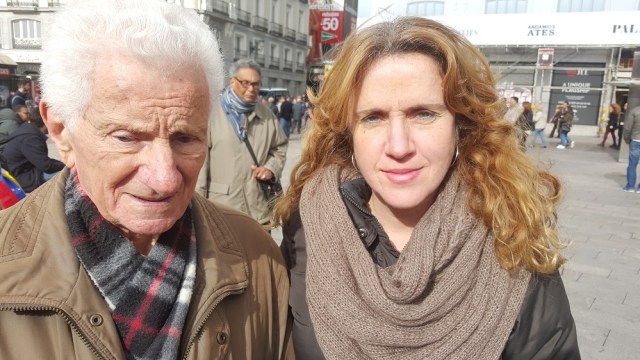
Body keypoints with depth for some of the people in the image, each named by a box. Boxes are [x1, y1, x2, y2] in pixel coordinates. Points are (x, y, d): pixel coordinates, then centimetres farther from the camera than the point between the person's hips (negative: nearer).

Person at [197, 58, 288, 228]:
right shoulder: (213, 113, -5)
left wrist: (271, 168, 1)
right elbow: (201, 159, -5)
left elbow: (280, 147, 22)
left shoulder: (267, 115, 8)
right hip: (220, 209, -4)